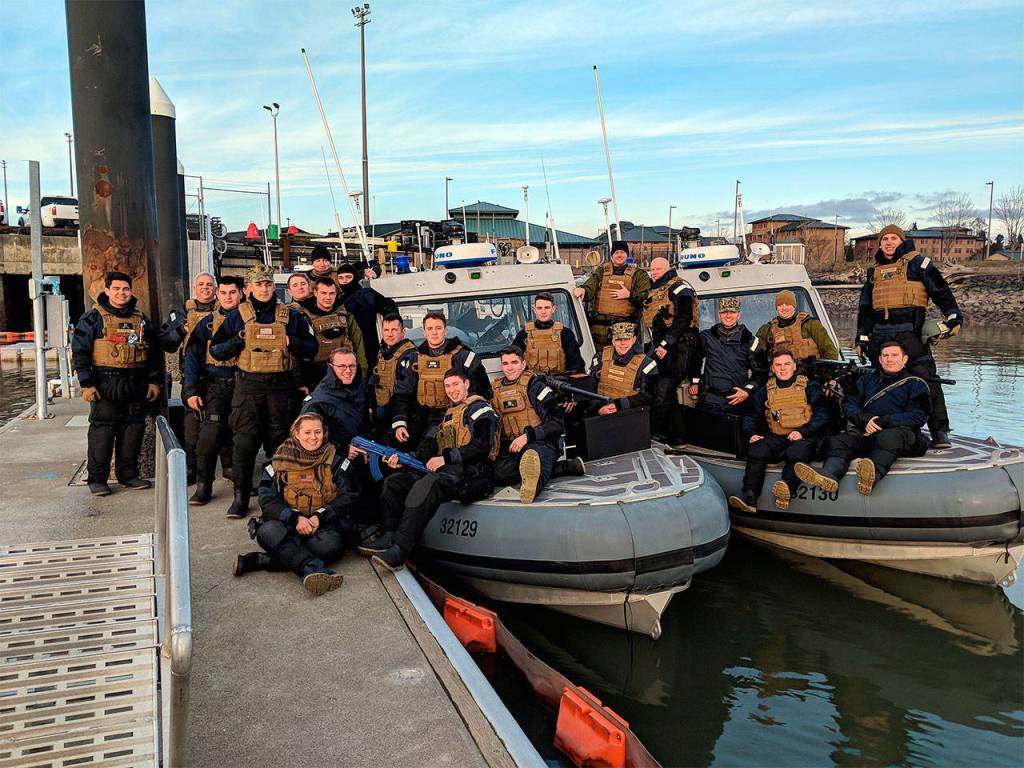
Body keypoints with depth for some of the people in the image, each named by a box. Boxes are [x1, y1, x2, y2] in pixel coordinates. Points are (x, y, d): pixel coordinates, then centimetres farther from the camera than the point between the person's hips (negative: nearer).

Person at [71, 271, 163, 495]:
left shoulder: (141, 319, 13)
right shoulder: (93, 318, 0)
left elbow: (154, 352, 17)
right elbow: (79, 352, -4)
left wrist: (154, 380, 9)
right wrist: (86, 384, -11)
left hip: (136, 384, 4)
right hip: (106, 383, -4)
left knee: (133, 429, 8)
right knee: (102, 430, -3)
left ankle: (128, 474, 19)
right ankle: (97, 479, 5)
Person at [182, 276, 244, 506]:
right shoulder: (207, 324, 5)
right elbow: (192, 356, 2)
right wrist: (191, 390, -6)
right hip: (215, 386, -2)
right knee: (209, 434, -14)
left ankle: (230, 467, 39)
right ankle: (203, 486, -9)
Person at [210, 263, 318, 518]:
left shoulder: (291, 316, 8)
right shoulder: (237, 316, 7)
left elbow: (311, 349, 10)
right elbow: (216, 351, 8)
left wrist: (292, 342, -9)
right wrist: (238, 341, -9)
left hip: (282, 386, 1)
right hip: (248, 386, 0)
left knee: (280, 442, 8)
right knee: (244, 442, -4)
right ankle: (241, 497, 3)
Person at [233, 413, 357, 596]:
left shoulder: (335, 461, 9)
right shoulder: (279, 461, 8)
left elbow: (347, 497, 1)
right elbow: (267, 500, -2)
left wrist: (320, 516, -15)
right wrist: (295, 518, -18)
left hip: (323, 525, 0)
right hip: (287, 525, 0)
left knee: (330, 543, -36)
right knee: (269, 531, -35)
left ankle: (260, 560, -32)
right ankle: (313, 569, -51)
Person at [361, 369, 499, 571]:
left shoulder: (480, 409, 1)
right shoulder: (449, 414, 28)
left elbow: (482, 445, -15)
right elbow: (433, 448, 21)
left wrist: (446, 458, -16)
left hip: (470, 472, -9)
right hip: (446, 470, 10)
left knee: (427, 485, -37)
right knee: (393, 481, -1)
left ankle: (399, 551, -41)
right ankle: (387, 537, -11)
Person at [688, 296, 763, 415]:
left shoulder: (749, 341, 6)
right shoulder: (706, 337, 9)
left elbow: (760, 372, 8)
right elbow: (696, 360, 26)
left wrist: (747, 391, -4)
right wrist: (694, 382, 21)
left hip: (737, 402, -1)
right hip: (708, 401, 1)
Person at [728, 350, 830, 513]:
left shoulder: (809, 387, 11)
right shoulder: (765, 391, 19)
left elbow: (822, 415, 3)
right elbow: (751, 415, 19)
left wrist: (802, 432, -12)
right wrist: (752, 433, -3)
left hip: (803, 438, -2)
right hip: (776, 437, 2)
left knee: (796, 453, -37)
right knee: (756, 449, -29)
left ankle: (786, 490, -58)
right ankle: (749, 497, -40)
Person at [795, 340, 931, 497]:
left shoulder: (915, 384, 17)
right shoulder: (867, 380, 29)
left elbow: (917, 416, 2)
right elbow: (849, 405, 18)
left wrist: (884, 422, -11)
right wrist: (864, 420, -4)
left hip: (899, 430, -3)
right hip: (866, 431, 3)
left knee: (888, 437, -39)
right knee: (837, 441, -27)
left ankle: (873, 475, -66)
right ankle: (829, 475, -57)